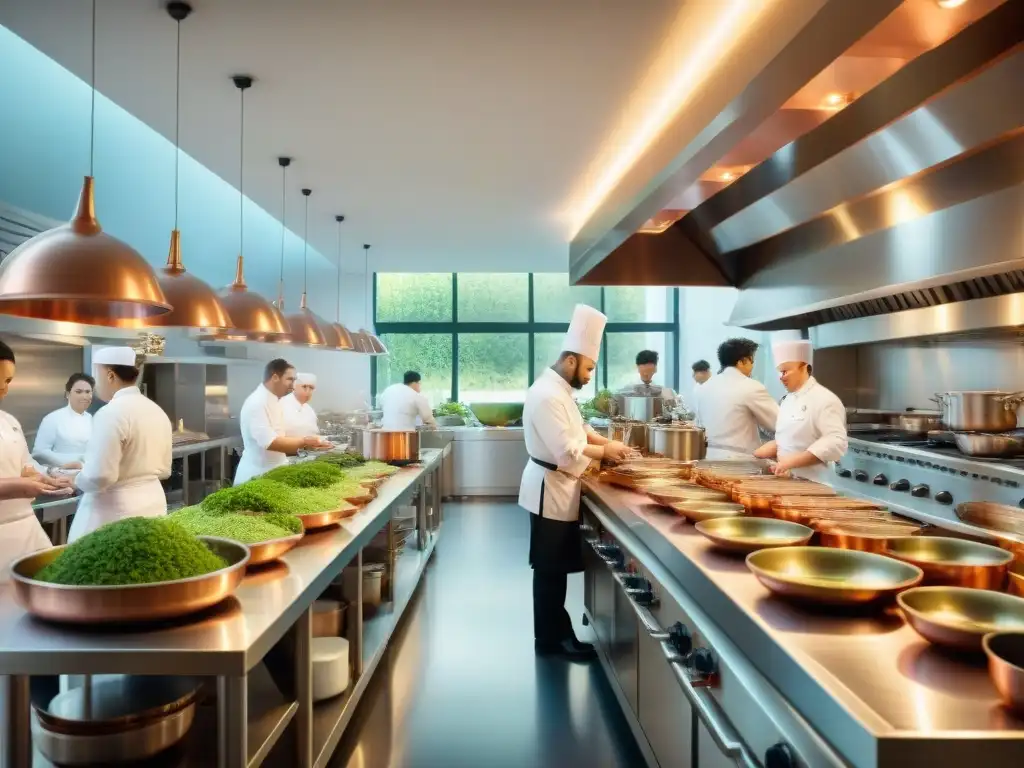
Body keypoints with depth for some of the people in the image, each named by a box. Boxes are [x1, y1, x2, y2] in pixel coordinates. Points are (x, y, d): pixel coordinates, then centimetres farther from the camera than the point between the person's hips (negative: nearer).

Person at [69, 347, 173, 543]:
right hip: (153, 505, 8)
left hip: (116, 514, -8)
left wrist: (76, 478, -2)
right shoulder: (157, 411, 9)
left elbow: (100, 476, -20)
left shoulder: (111, 413, -16)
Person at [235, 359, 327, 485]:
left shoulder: (274, 401, 11)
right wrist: (303, 442, -21)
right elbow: (269, 442, -26)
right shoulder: (257, 403, -19)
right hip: (256, 475, -9)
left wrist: (303, 443, 3)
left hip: (272, 472, 9)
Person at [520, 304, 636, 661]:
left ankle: (557, 631, 29)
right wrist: (603, 452, -13)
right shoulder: (547, 395, -24)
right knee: (550, 570, 3)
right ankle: (550, 639, 15)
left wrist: (607, 442, 5)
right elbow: (566, 451, -27)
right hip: (550, 490, -10)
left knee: (557, 567, 18)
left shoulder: (559, 389, 10)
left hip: (559, 488, 10)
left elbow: (576, 429, 20)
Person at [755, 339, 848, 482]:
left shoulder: (825, 400, -14)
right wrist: (755, 455, 5)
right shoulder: (788, 399, 13)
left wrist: (792, 461, -26)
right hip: (787, 480, 8)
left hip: (812, 483, -8)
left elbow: (835, 444, -23)